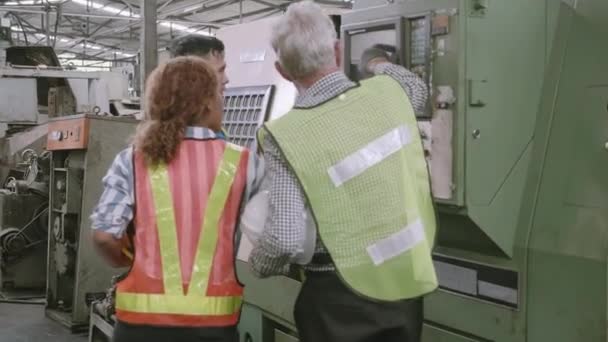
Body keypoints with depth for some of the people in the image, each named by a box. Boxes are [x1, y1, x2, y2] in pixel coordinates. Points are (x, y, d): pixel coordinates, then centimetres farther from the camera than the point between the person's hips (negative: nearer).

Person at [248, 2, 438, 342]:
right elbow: (419, 88, 21)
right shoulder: (389, 90, -6)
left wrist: (258, 265, 0)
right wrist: (377, 62, 41)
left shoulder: (287, 134, -18)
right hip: (408, 281, 4)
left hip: (341, 295, -4)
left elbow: (285, 237, -22)